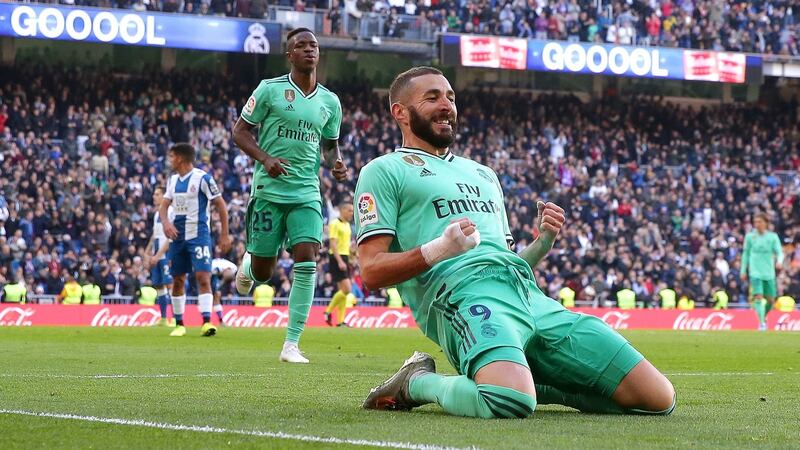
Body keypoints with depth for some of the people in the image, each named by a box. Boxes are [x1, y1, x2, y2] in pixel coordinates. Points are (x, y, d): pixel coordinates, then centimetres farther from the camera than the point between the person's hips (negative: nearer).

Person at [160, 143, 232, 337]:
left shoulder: (202, 178, -10)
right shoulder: (173, 179, 11)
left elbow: (220, 205, -7)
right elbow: (164, 205, 15)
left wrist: (225, 235, -8)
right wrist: (166, 222, -8)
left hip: (199, 235, -7)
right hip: (178, 236, 7)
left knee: (203, 277, -16)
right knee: (177, 280, 8)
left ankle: (207, 322, -20)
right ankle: (179, 324, 17)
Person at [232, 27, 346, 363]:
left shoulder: (330, 102, 9)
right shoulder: (270, 89, -3)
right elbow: (240, 131, -1)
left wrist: (336, 163, -1)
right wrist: (265, 158, -17)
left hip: (307, 193, 3)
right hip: (269, 190, -3)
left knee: (306, 264, -14)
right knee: (263, 272, 3)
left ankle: (291, 345, -9)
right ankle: (247, 264, 43)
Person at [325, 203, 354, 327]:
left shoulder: (347, 225, 17)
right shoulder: (334, 224, -10)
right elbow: (333, 244, -17)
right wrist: (340, 261, -24)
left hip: (345, 258, 9)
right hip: (336, 258, -9)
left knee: (343, 290, 5)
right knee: (346, 289, -15)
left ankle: (340, 321, 6)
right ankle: (328, 312, -2)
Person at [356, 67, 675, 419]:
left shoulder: (483, 174, 34)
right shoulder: (383, 172, 11)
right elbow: (371, 272, -1)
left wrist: (542, 244, 12)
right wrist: (438, 250, -17)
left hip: (533, 298, 7)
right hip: (467, 295, -7)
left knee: (659, 398, -5)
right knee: (510, 404, -40)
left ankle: (527, 382, 6)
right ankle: (417, 382, -9)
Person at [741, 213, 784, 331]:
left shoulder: (773, 237, 1)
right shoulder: (750, 236, 2)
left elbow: (779, 252, -4)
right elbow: (745, 254, 11)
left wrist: (779, 261, -27)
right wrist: (743, 271, 10)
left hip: (769, 272, 2)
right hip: (755, 272, -2)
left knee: (770, 299, 8)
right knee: (758, 297, -17)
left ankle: (764, 316, 36)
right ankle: (761, 322, -18)